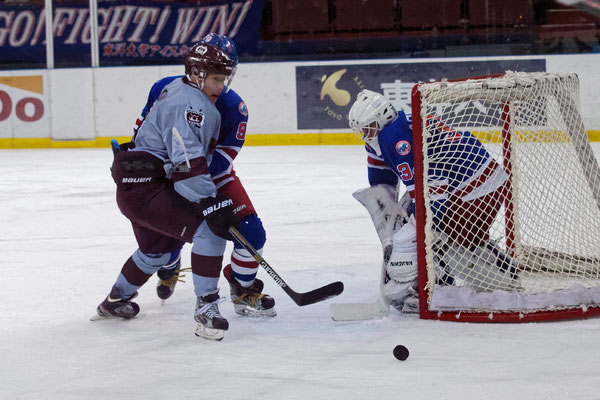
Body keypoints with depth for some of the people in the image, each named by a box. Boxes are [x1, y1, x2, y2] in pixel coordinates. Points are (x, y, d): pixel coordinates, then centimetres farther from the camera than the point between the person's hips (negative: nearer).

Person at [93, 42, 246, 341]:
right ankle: (206, 309, -18)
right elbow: (187, 162, -29)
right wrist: (211, 204, -32)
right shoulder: (189, 104, -19)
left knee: (158, 249, 32)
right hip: (145, 189, -11)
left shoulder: (180, 90, 14)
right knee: (209, 229, -20)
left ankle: (115, 300, 51)